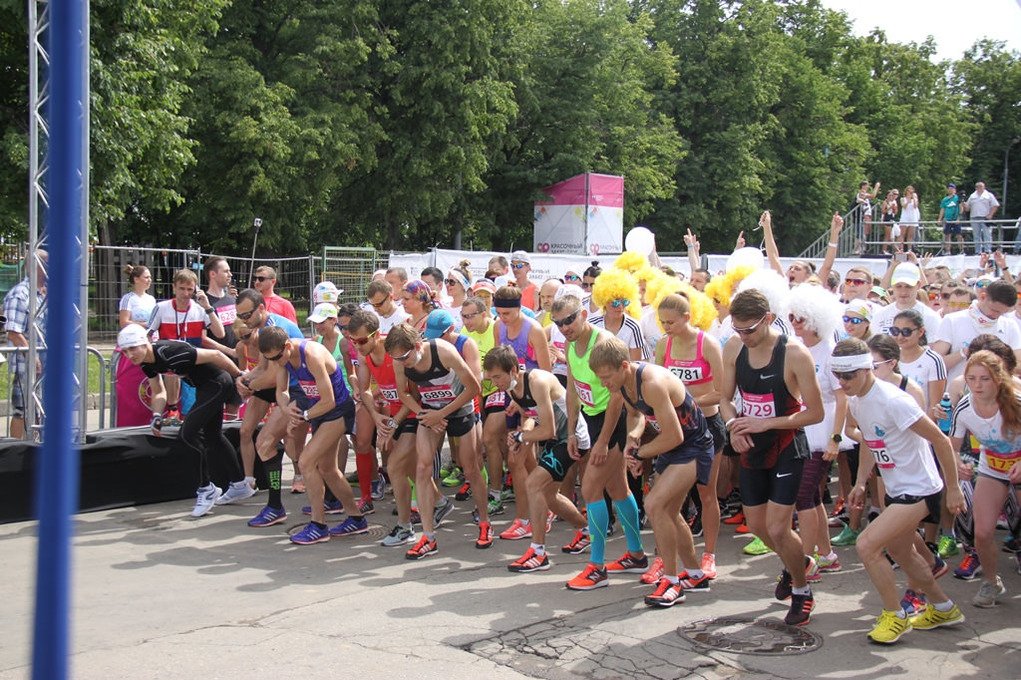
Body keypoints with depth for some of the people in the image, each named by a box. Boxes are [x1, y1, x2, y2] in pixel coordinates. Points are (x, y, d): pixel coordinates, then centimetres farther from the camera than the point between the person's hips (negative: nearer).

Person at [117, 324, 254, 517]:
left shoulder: (168, 353, -31)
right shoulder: (147, 363, -5)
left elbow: (214, 355, -26)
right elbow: (159, 392, 10)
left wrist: (241, 376, -16)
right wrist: (157, 416, -8)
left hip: (217, 383, -10)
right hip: (204, 386, 10)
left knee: (187, 434, -14)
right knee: (213, 436, 22)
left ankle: (207, 489, 2)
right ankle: (240, 486, 37)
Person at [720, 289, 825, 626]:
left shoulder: (795, 355, -21)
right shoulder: (733, 349, -5)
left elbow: (816, 412, -18)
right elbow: (725, 398, 6)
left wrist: (765, 423, -23)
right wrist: (733, 425, -15)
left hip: (787, 450, -6)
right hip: (751, 449, 6)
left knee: (777, 529, -10)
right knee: (757, 525, 15)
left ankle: (802, 591, 16)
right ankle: (799, 562, 46)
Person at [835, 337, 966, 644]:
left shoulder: (893, 401, -26)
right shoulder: (856, 401, 1)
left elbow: (941, 440, -20)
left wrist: (953, 489, -14)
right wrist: (861, 483, 11)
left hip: (918, 490, -10)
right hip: (895, 489, 10)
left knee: (867, 545, -17)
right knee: (900, 552, 22)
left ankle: (895, 616, 2)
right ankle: (944, 609, 43)